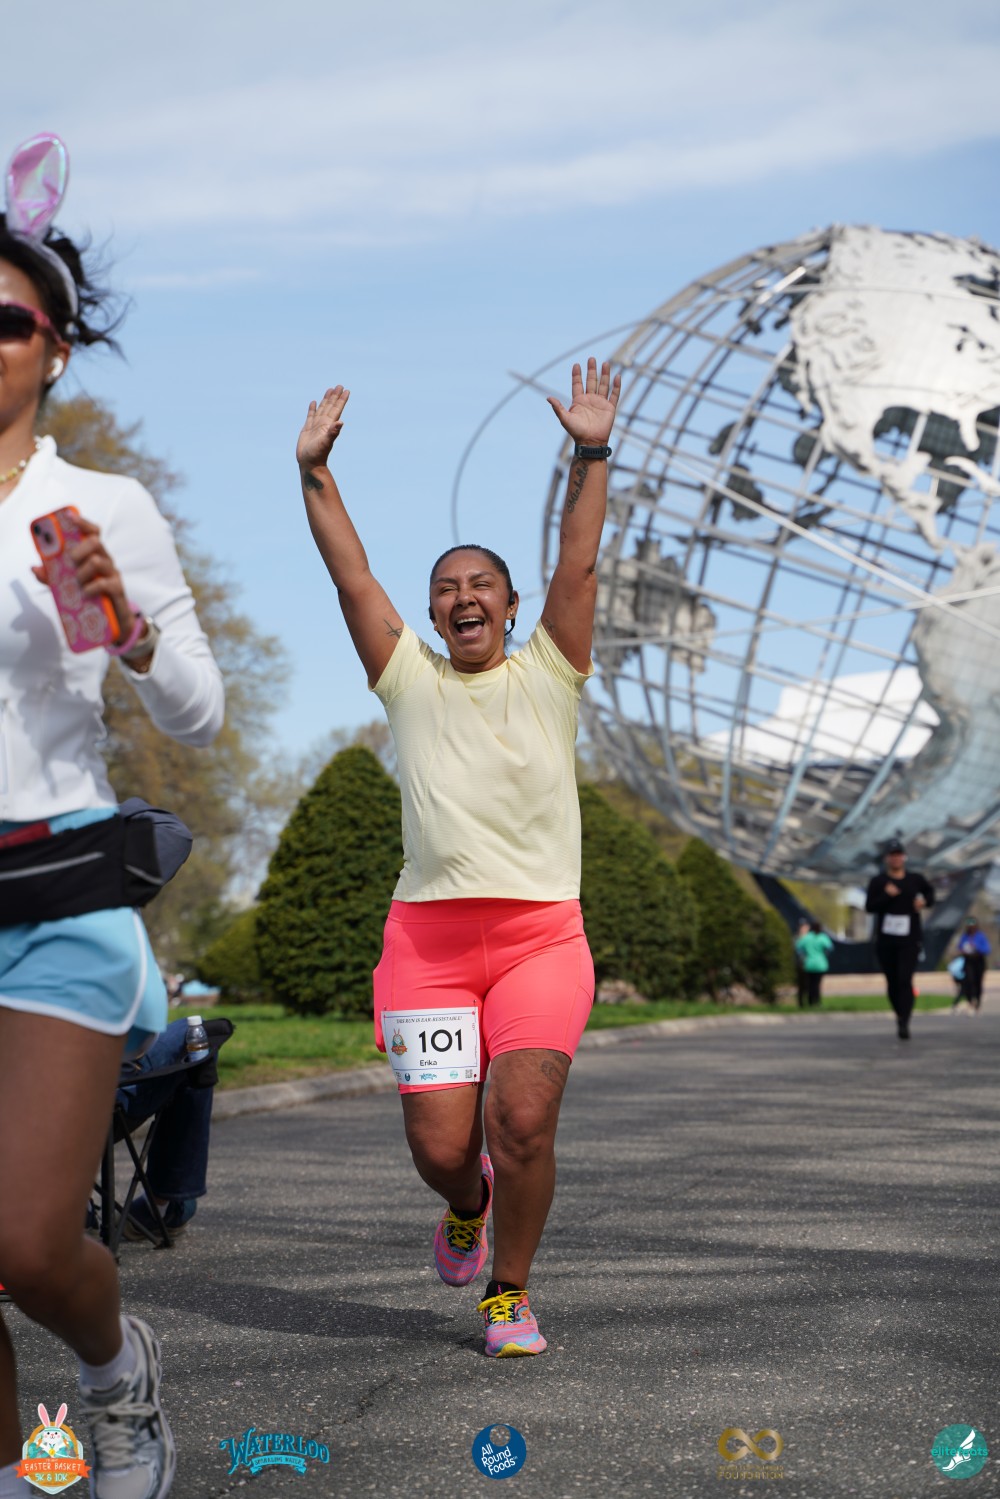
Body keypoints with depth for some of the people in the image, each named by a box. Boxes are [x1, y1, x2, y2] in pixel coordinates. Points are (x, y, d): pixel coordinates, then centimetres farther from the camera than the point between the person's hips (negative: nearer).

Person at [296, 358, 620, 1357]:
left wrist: (591, 457, -5)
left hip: (540, 933, -1)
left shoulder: (547, 676, 11)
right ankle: (466, 1204, 33)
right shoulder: (410, 683, 13)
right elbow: (352, 577, 10)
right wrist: (313, 471, 6)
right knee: (439, 1143, -4)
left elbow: (577, 566, 2)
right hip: (426, 935, 1)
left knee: (524, 1124, -13)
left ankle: (508, 1294, 9)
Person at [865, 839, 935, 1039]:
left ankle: (904, 1023, -20)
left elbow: (929, 890, 26)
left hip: (909, 940, -1)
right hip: (885, 940, 1)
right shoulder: (878, 882, 2)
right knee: (892, 982, 6)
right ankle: (900, 1014, 27)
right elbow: (869, 907, -7)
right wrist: (886, 896, -20)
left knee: (905, 980, -14)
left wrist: (925, 901, 5)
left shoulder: (915, 880, 6)